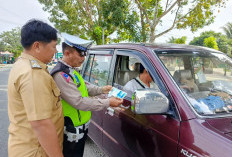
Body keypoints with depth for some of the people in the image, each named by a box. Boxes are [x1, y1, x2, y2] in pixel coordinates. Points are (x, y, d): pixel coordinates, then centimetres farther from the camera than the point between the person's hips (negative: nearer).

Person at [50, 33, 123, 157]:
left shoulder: (72, 71, 7)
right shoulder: (61, 75, -25)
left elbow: (84, 87, 19)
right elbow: (79, 102, -29)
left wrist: (101, 90, 4)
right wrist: (108, 103, -25)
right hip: (72, 133, -9)